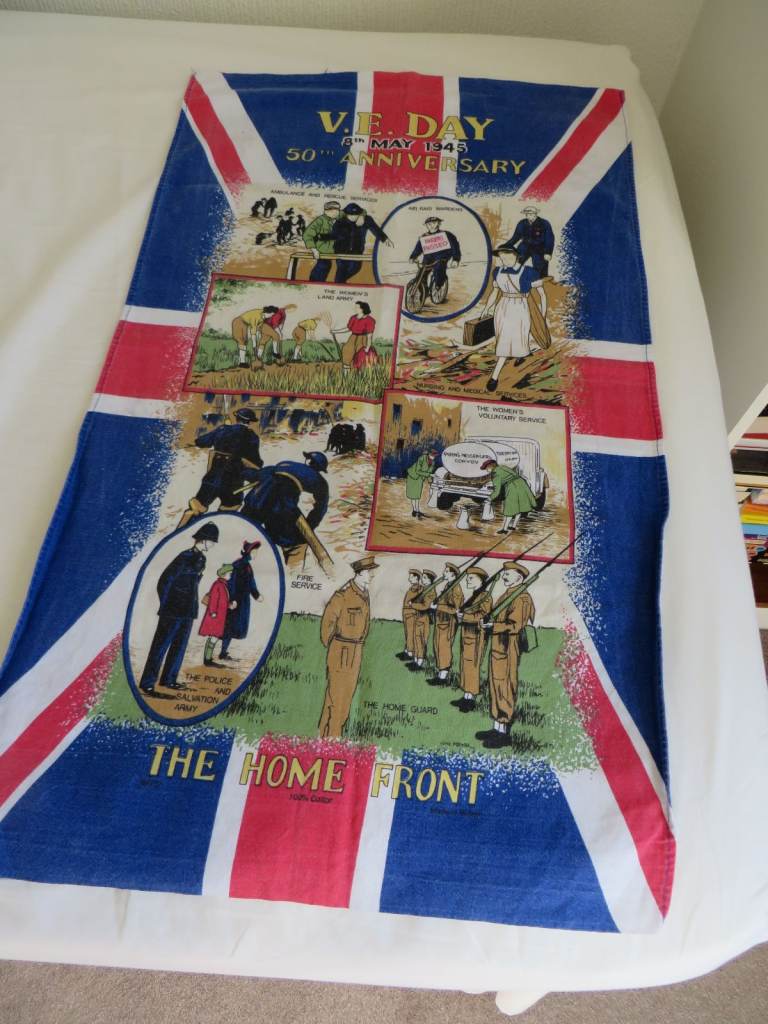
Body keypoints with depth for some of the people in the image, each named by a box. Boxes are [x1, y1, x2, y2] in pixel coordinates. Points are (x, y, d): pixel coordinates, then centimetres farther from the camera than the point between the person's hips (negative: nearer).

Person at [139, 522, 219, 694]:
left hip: (188, 612, 8)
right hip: (173, 612, -8)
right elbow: (165, 581, -13)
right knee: (161, 646, -1)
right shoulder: (185, 557, -15)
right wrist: (164, 607, -8)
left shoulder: (201, 559, 8)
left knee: (179, 646, 12)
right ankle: (147, 683, 6)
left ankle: (169, 679, 23)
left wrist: (193, 607, 11)